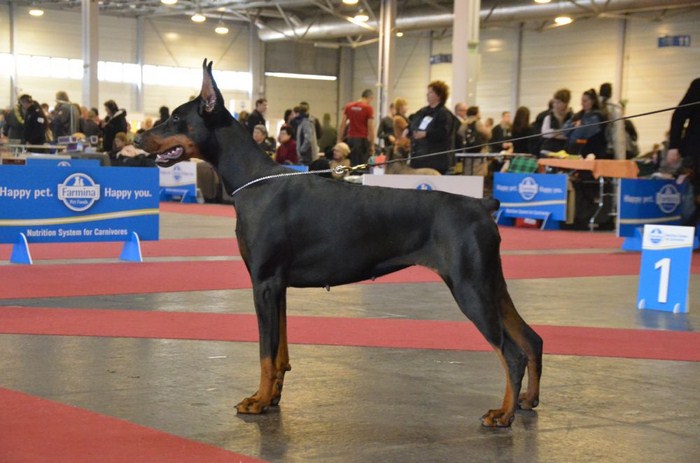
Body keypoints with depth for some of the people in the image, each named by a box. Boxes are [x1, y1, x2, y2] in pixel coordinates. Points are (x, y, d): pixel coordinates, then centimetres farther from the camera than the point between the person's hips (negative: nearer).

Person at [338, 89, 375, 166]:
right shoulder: (368, 108, -6)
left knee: (351, 164, 8)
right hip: (363, 140, -4)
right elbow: (370, 127, -8)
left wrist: (339, 140, 9)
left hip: (351, 139, 4)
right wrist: (372, 144, -5)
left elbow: (342, 125, 6)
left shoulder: (348, 106, 7)